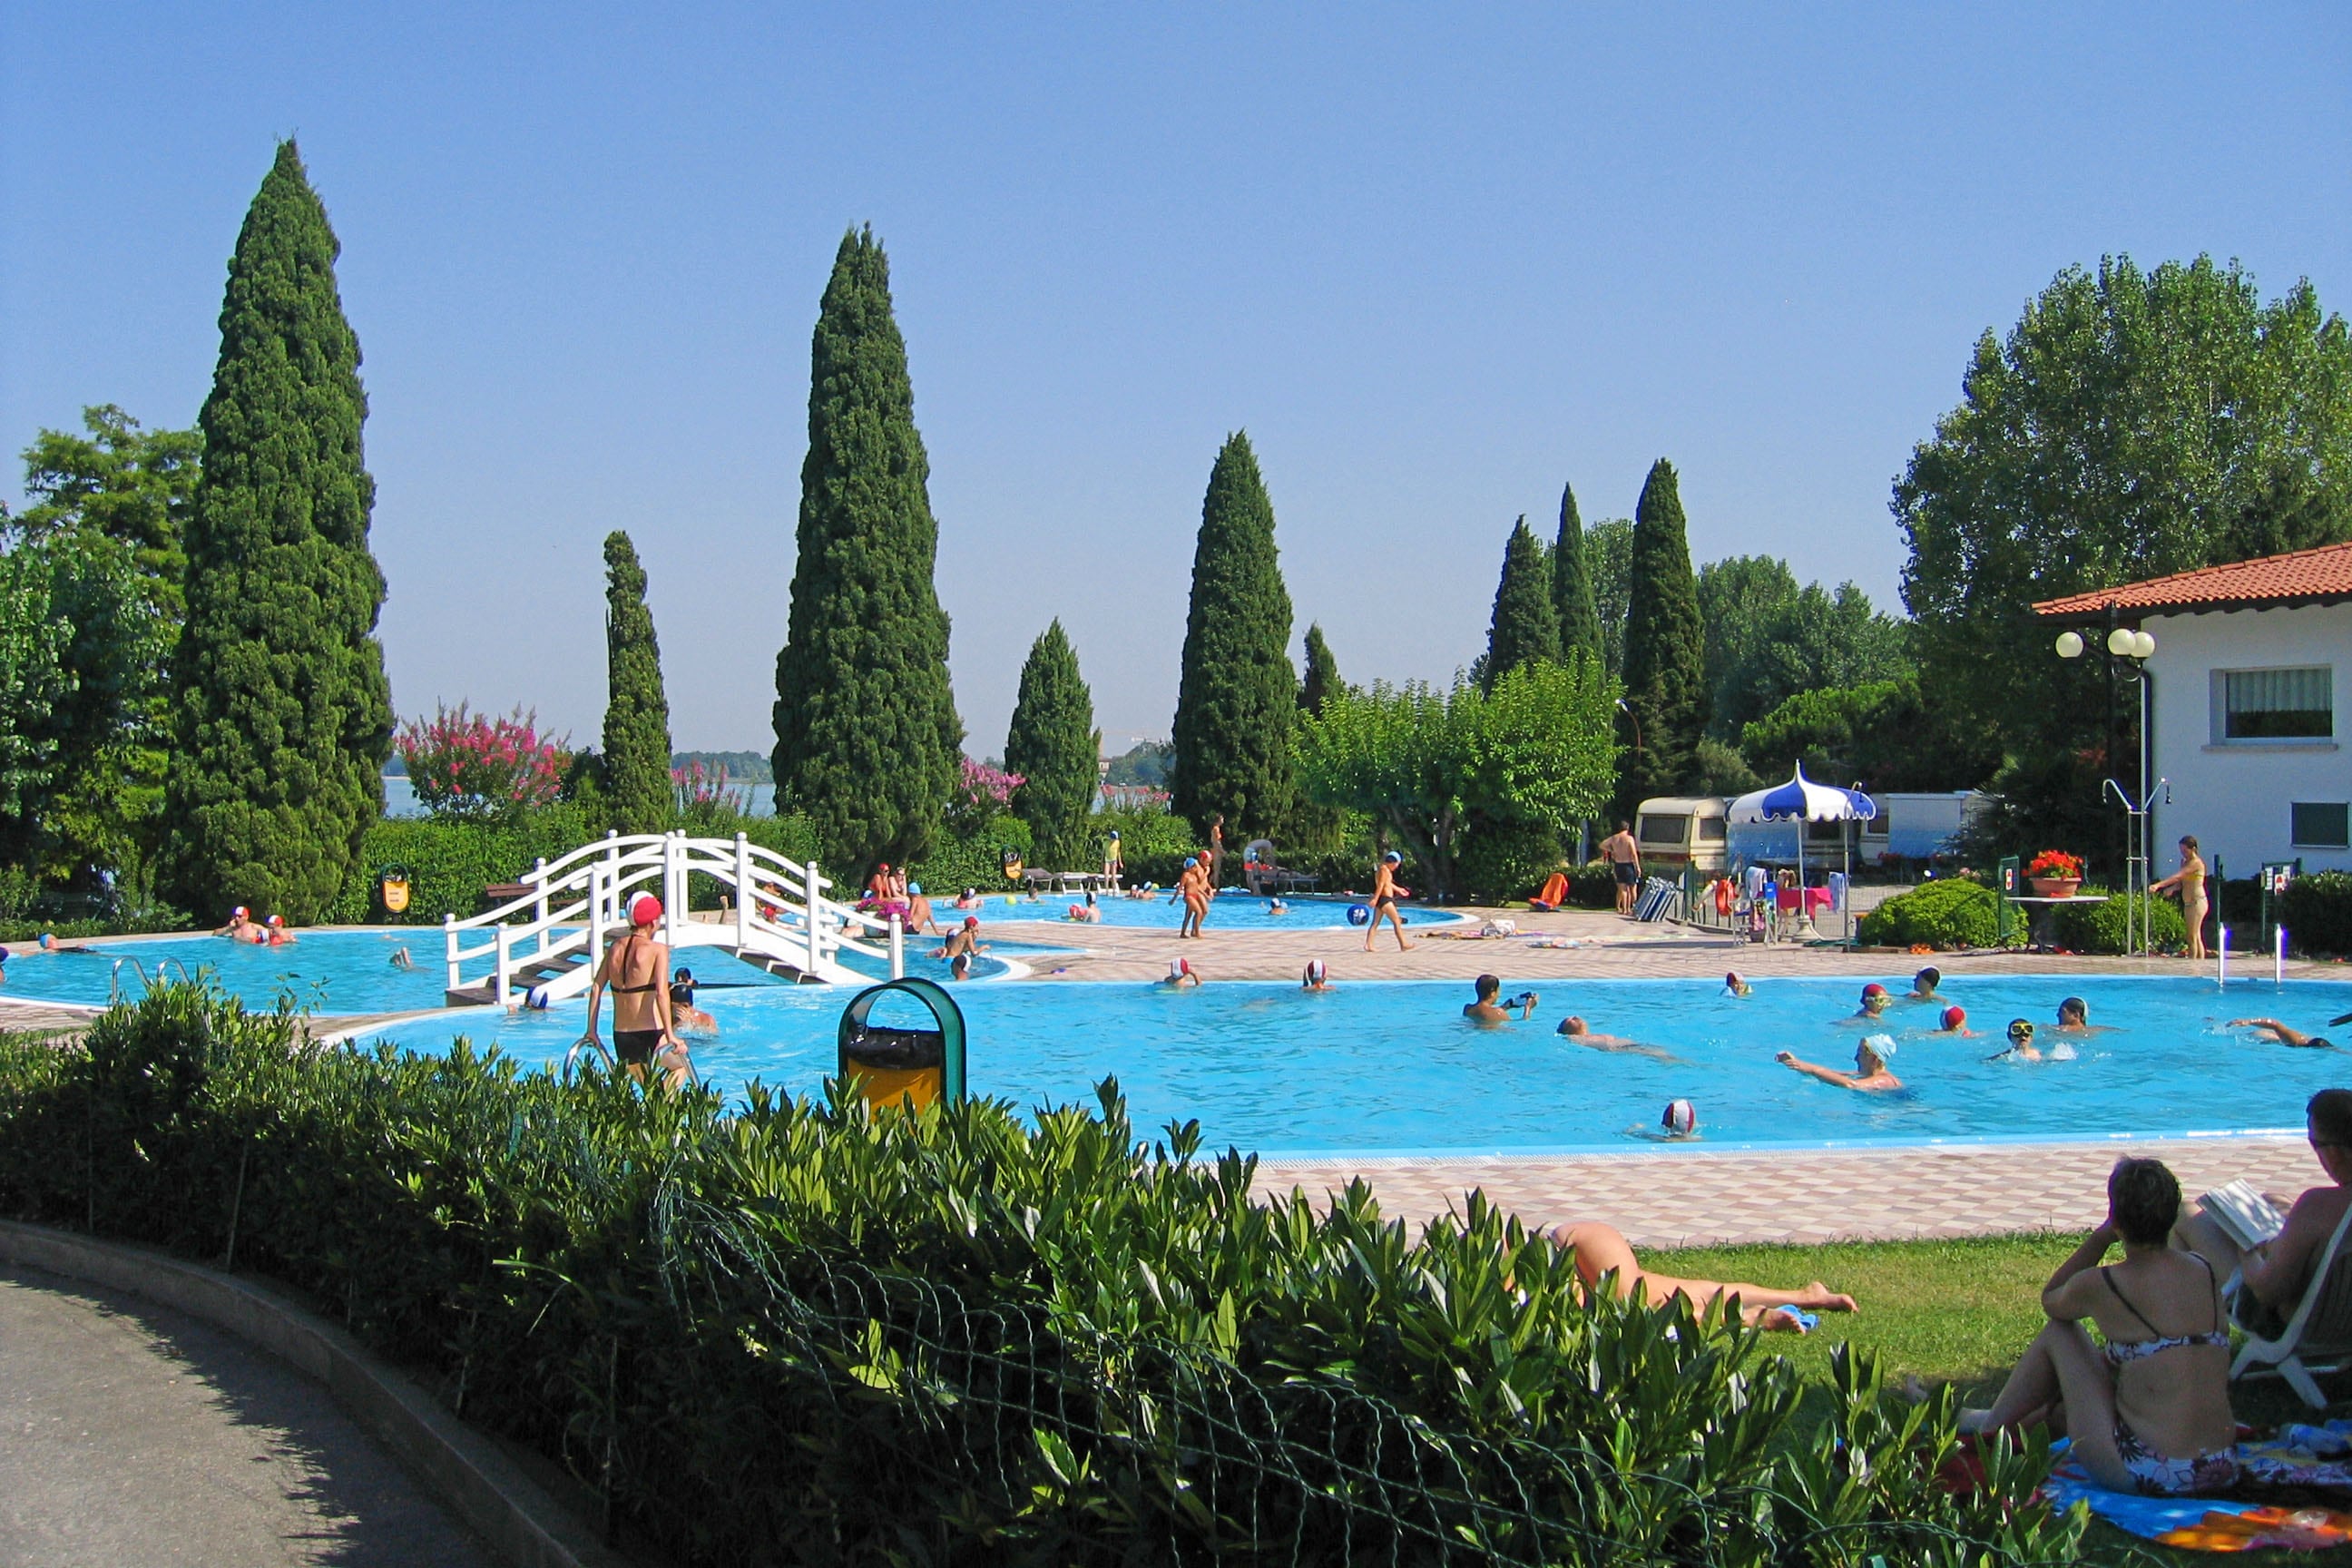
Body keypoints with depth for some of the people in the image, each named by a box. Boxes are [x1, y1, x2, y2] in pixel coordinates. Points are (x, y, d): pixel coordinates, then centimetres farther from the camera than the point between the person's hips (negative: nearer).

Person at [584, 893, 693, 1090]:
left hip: (621, 1038, 5)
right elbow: (661, 993, -19)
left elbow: (596, 988, 8)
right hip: (650, 1036, -5)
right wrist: (670, 1036, -22)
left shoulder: (615, 948, 9)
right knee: (682, 1065, 23)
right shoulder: (657, 949, -9)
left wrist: (591, 1031, 13)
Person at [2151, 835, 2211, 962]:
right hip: (2188, 903, 9)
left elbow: (2178, 876, -25)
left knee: (2192, 937, -11)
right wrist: (2171, 889, -7)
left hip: (2197, 902, -9)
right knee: (2197, 937, 10)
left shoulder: (2196, 862, -14)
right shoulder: (2184, 861, 13)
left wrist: (2158, 885, -34)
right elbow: (2181, 882, 15)